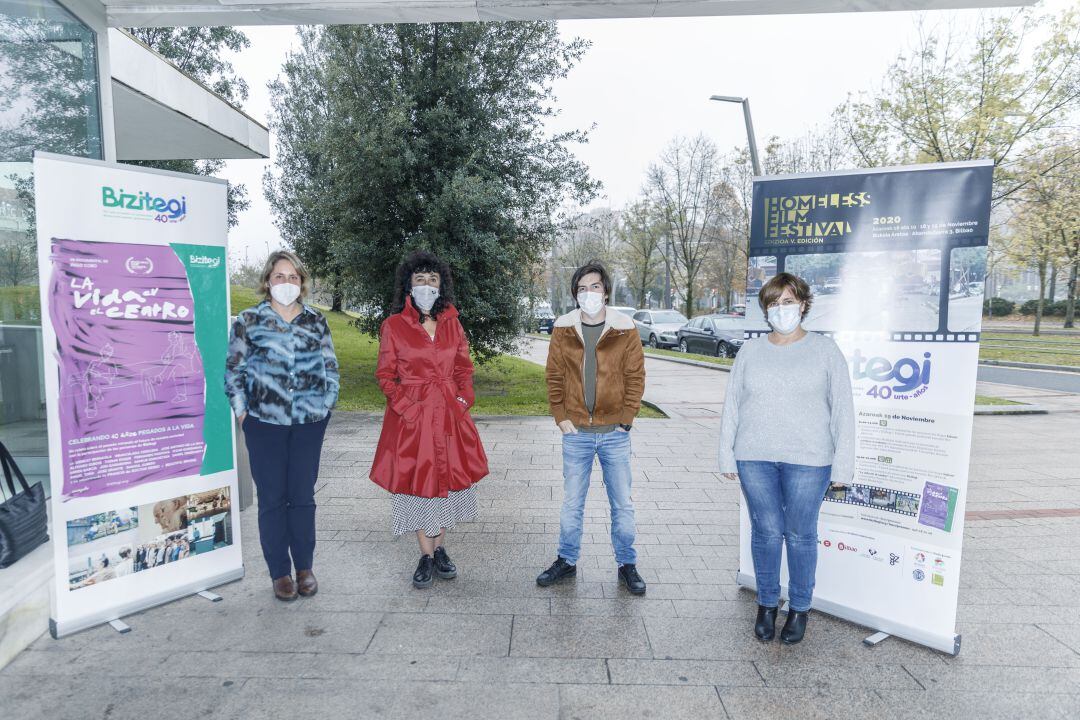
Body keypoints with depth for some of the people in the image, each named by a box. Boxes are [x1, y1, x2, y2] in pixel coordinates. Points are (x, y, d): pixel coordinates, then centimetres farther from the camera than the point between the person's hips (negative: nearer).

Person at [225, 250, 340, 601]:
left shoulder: (316, 321, 7)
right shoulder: (249, 320, 1)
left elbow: (331, 367, 11)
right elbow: (233, 369, 3)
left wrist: (327, 405, 4)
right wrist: (241, 410, -2)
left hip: (309, 421, 1)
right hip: (264, 421, -1)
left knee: (303, 496, 7)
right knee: (272, 499, 5)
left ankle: (304, 567, 22)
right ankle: (280, 572, 19)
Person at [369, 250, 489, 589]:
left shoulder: (452, 323, 7)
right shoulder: (393, 326, -3)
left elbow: (463, 368, 13)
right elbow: (386, 375, -1)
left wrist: (464, 398, -1)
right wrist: (406, 407, -11)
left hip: (449, 415, 3)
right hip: (412, 417, -3)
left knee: (449, 476, 10)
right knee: (417, 480, 4)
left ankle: (441, 548, 29)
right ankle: (426, 556, 20)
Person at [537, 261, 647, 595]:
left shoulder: (625, 330, -3)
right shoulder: (563, 329, 0)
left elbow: (635, 377, -1)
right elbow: (554, 376, 4)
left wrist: (625, 419, -5)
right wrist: (561, 416, -1)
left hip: (615, 432, -1)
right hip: (576, 431, 1)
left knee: (622, 504, 10)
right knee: (571, 504, 13)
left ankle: (627, 565, 28)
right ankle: (567, 561, 31)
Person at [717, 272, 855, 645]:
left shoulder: (825, 351, 2)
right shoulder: (750, 352, 7)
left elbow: (842, 410, 1)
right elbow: (731, 407, 9)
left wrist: (842, 464, -2)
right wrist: (727, 457, 6)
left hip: (808, 460, -2)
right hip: (754, 459, 2)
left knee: (800, 534, 7)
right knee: (765, 531, 8)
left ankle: (800, 608, 26)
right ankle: (767, 604, 26)